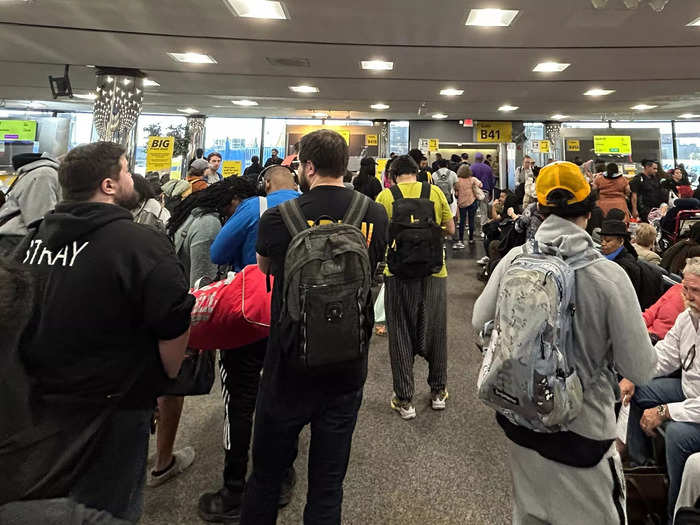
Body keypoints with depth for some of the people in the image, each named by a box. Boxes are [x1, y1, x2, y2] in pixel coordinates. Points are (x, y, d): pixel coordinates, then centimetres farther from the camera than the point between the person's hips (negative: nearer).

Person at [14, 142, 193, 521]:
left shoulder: (35, 237, 0)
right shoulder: (141, 243, -22)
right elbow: (175, 326, -22)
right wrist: (167, 376, -2)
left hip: (40, 399, 7)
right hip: (113, 404, -6)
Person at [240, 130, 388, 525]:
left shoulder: (280, 218, -14)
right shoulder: (377, 215, -7)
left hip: (291, 365, -2)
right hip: (349, 367, 3)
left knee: (267, 474, 19)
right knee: (329, 482, 17)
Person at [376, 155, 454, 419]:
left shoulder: (385, 196, -4)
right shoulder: (435, 192, 0)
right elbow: (450, 229, 6)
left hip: (398, 273, -1)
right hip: (433, 271, 2)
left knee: (401, 335, 10)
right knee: (434, 332, 17)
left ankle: (404, 399, 17)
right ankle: (438, 391, 31)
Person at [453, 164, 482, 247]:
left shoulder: (457, 180, -8)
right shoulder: (472, 179, -8)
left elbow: (455, 192, -3)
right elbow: (480, 184, -16)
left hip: (461, 202, 0)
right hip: (472, 202, 0)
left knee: (462, 220, 3)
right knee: (471, 220, 8)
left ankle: (461, 240, -2)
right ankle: (471, 239, 16)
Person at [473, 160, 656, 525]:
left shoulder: (515, 259, -13)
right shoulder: (609, 275, -21)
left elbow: (480, 320, 1)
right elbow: (641, 369, -14)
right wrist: (599, 342, 3)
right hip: (580, 430, -3)